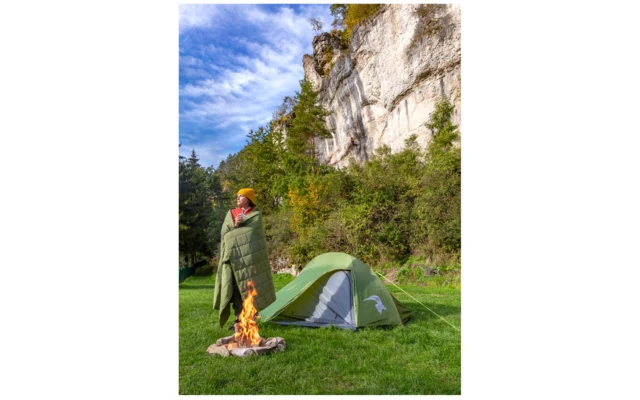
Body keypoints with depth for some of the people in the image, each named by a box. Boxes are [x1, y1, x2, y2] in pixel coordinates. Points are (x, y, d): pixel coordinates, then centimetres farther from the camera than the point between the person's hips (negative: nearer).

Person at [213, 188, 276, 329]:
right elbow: (224, 232, 5)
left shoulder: (256, 214, 4)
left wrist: (235, 232, -5)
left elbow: (251, 231, -11)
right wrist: (235, 225, -12)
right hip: (234, 255, 4)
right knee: (236, 286, 2)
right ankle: (238, 318, 10)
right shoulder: (231, 213, 16)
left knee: (251, 286, -3)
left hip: (250, 255, -4)